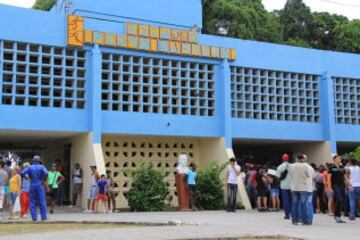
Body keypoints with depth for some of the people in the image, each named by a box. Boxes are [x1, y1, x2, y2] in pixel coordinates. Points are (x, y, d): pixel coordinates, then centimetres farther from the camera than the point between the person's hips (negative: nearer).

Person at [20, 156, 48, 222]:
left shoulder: (30, 167, 4)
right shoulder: (41, 167, -1)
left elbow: (22, 173, -6)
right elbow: (46, 173, -19)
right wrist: (44, 180, -4)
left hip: (32, 185, 2)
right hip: (39, 185, -2)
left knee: (32, 202, 6)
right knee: (42, 201, 2)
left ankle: (34, 217, 3)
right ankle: (43, 216, 0)